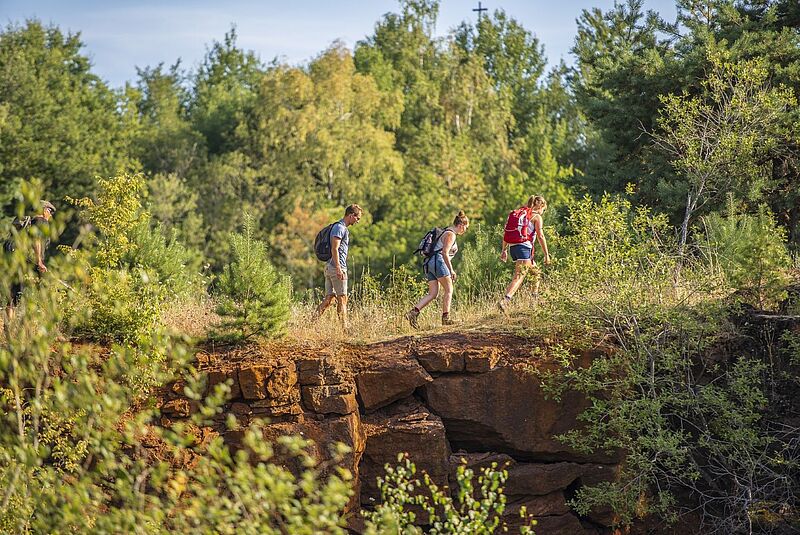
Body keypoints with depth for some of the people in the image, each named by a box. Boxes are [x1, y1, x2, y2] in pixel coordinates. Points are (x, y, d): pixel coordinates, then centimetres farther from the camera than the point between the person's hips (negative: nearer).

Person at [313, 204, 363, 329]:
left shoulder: (343, 228, 20)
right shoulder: (339, 228, -12)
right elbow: (334, 249, -19)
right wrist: (339, 269, -23)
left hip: (330, 267, 10)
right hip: (336, 267, -10)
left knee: (329, 298, 7)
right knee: (342, 298, -4)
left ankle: (313, 320, 0)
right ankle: (344, 326, -1)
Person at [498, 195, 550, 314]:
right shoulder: (537, 217, 1)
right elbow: (540, 236, -6)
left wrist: (504, 250, 19)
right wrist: (546, 255, -3)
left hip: (513, 247, 8)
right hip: (524, 247, -8)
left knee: (536, 272, 25)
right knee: (519, 277, -17)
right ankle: (504, 300, -36)